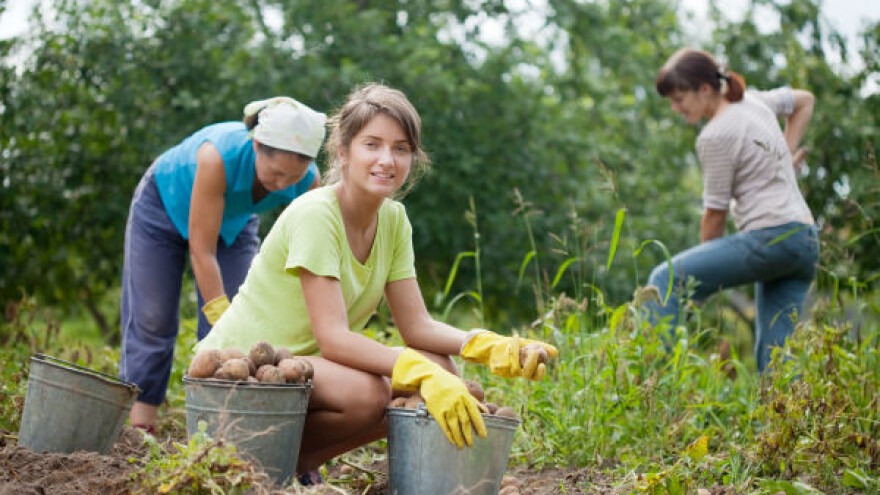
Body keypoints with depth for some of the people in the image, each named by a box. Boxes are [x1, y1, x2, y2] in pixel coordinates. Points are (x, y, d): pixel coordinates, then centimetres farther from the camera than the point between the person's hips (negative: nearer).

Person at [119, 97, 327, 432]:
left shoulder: (308, 181, -32)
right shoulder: (219, 156, -44)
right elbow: (201, 252, -39)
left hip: (234, 222, 3)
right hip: (165, 207, -3)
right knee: (152, 321, -1)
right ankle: (139, 428, 8)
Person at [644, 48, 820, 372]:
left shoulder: (715, 136, -10)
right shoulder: (752, 101, 15)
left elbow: (716, 212, -5)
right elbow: (804, 100, 35)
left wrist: (701, 276, 8)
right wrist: (786, 158, 25)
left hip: (770, 237, -9)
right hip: (807, 240, 9)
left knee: (666, 280, -7)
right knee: (774, 351, 8)